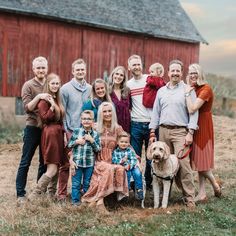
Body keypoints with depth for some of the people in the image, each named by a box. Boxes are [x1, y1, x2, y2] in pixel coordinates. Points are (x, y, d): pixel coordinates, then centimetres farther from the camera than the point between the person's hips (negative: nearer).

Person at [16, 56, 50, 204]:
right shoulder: (29, 85, -4)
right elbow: (27, 108, -12)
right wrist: (38, 97, -24)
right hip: (33, 128, -4)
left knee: (45, 162, 11)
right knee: (25, 162, 0)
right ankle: (21, 194, 7)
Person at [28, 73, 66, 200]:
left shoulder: (56, 99, 16)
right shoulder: (44, 99, -9)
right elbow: (44, 118, -16)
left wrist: (64, 132, 9)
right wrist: (52, 106, -22)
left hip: (58, 134, 8)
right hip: (50, 134, -8)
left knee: (57, 166, 10)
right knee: (52, 169, -12)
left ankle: (52, 194, 19)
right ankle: (34, 194, -8)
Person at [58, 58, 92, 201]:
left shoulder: (90, 89, 9)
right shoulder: (66, 88, -2)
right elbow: (62, 111, -2)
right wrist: (65, 130, -6)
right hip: (71, 131, -4)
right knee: (66, 163, -2)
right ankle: (62, 193, 7)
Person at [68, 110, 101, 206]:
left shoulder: (95, 134, 0)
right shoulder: (76, 131, -1)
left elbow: (98, 149, -3)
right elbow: (69, 144, 4)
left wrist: (92, 140, -15)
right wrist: (77, 141, -12)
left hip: (89, 163, 1)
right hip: (77, 162, -1)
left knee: (87, 183, 12)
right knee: (76, 183, 6)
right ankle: (75, 200, 16)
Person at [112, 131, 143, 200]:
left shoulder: (130, 150, 6)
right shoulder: (115, 151, 3)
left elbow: (134, 160, -4)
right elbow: (114, 161, -7)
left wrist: (129, 165, -21)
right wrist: (121, 161, -23)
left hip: (132, 166, 1)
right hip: (121, 168, -1)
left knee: (138, 173, -24)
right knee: (127, 173, -30)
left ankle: (139, 190, -10)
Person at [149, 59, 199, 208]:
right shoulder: (161, 91, 16)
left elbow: (194, 112, -2)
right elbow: (156, 112, 16)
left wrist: (190, 133, -9)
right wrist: (152, 132, 10)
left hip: (180, 131, -4)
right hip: (163, 130, 5)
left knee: (183, 164, -13)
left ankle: (190, 198, -7)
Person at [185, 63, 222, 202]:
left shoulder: (206, 89, -14)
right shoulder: (193, 89, 11)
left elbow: (192, 109, -24)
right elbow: (188, 109, 4)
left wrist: (188, 93, -17)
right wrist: (189, 91, -1)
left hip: (203, 126, -8)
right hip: (195, 126, 8)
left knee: (202, 160, -1)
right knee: (199, 161, 10)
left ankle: (215, 185, 22)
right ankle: (202, 193, 16)